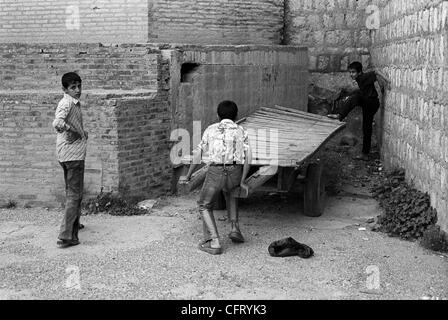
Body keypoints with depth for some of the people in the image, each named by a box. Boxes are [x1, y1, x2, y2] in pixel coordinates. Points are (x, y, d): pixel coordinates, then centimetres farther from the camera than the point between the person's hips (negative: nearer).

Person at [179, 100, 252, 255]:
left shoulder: (211, 129, 16)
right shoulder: (241, 131, 16)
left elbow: (198, 154, 11)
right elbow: (248, 156, 3)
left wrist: (188, 176, 19)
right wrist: (242, 181, 6)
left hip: (215, 172, -2)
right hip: (235, 172, 2)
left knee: (205, 206, 18)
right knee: (231, 194, 36)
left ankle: (214, 242, 2)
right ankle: (235, 229, 23)